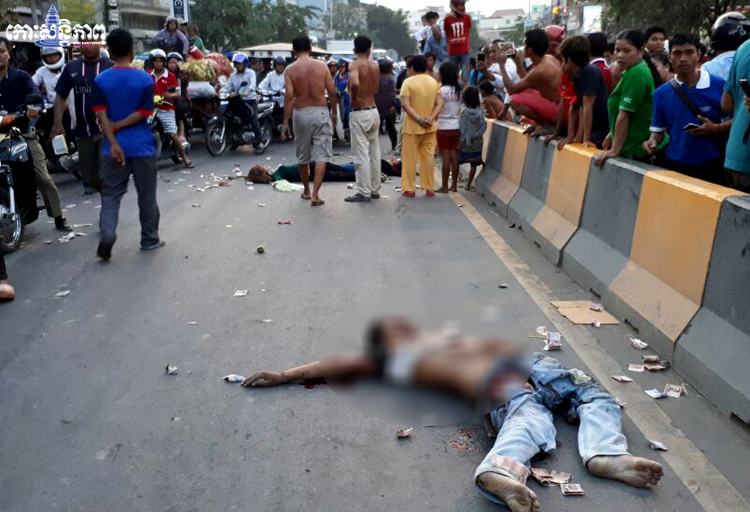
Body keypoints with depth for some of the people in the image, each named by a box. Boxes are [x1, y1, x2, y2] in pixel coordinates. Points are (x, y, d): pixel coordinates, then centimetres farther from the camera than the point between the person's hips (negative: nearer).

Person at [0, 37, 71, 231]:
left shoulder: (21, 77, 2)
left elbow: (35, 94, -17)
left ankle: (59, 218, 6)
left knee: (44, 179, -3)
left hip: (23, 132, -1)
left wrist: (35, 105, -39)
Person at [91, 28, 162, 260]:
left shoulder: (101, 80, -1)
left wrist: (113, 142, -12)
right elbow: (143, 113, -10)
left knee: (110, 195, 7)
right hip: (142, 146, -1)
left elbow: (101, 115, -8)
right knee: (146, 196, 11)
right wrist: (117, 126, -7)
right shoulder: (145, 79, -4)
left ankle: (107, 235, -12)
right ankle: (150, 239, 20)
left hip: (114, 147, 1)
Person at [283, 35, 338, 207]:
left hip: (301, 114, 1)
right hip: (321, 112, 0)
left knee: (303, 156, 16)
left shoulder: (290, 69, -4)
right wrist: (334, 112, 13)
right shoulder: (321, 66, -1)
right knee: (321, 155, -1)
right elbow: (332, 92, -1)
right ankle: (315, 194, -10)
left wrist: (285, 122, -9)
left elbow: (289, 96, -12)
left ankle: (306, 191, 29)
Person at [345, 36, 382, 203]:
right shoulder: (375, 65, 8)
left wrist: (353, 97, -14)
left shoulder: (355, 64, -11)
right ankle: (375, 189, 19)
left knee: (361, 154, -4)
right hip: (374, 111, 7)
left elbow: (355, 83, -30)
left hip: (359, 113, -7)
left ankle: (364, 192, -3)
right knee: (375, 152, 12)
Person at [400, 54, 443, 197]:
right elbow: (440, 103, -2)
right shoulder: (434, 82, 6)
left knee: (410, 158, 4)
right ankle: (429, 188, 12)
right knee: (428, 157, 9)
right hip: (430, 126, 4)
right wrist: (431, 118, -11)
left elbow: (405, 104, -18)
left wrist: (418, 119, -18)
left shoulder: (408, 82, -8)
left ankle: (409, 189, 6)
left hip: (412, 126, -4)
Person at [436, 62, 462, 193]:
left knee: (446, 157, -2)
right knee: (454, 156, 9)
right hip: (456, 127, 5)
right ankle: (454, 185, 14)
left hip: (443, 127, -5)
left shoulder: (441, 90, -13)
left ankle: (445, 187, 2)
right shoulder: (458, 90, 3)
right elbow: (460, 110, 7)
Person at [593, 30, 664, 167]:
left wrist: (614, 151, -15)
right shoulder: (632, 72, 13)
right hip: (634, 147, 9)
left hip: (638, 151, -9)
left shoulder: (635, 74, -18)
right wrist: (612, 135, 24)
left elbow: (624, 115, -19)